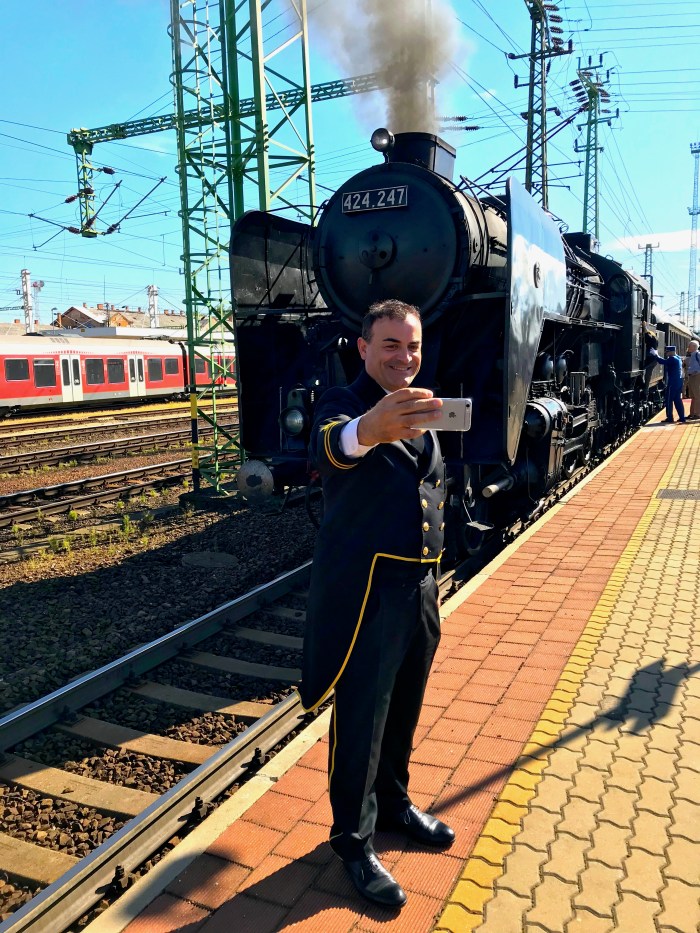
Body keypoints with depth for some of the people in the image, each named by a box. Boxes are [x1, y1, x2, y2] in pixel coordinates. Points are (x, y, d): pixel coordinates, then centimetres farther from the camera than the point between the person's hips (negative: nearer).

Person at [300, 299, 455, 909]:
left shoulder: (419, 412, 11)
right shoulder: (343, 402, -11)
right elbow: (330, 444, -37)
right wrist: (368, 429, -60)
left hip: (420, 593, 7)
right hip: (363, 596, -7)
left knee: (403, 713, 21)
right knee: (359, 724, 7)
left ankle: (393, 803, 44)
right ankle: (353, 842, 27)